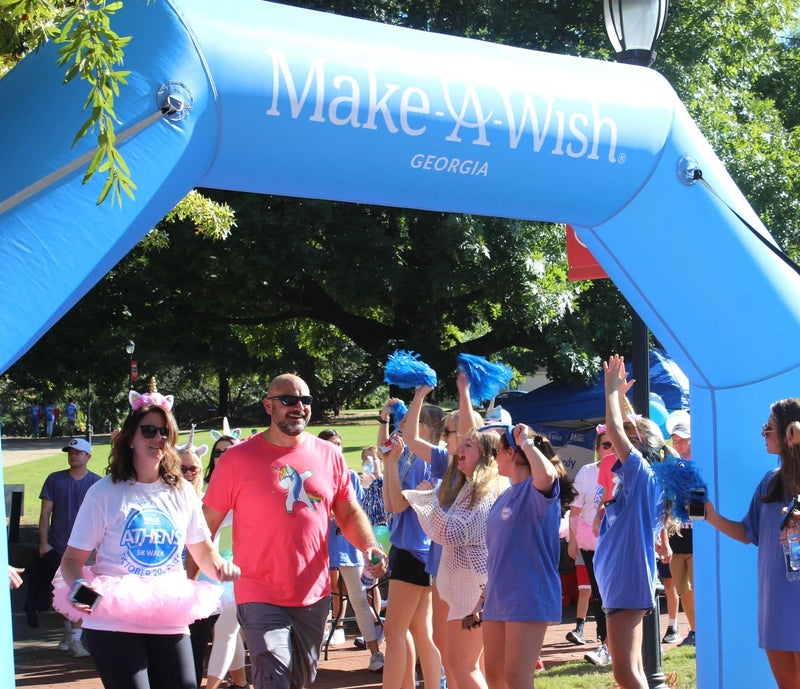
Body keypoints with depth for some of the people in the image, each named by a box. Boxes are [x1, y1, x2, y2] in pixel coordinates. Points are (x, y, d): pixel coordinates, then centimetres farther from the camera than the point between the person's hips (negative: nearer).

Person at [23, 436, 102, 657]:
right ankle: (68, 630, 30)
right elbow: (45, 513, 5)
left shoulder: (96, 483, 1)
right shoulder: (55, 480, 5)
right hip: (57, 547, 2)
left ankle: (75, 639, -5)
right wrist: (43, 542, -2)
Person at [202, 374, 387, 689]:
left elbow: (349, 513, 13)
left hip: (314, 595, 5)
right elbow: (206, 524, -3)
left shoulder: (329, 456, 5)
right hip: (261, 599, -4)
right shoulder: (239, 458, -6)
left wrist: (369, 545, -7)